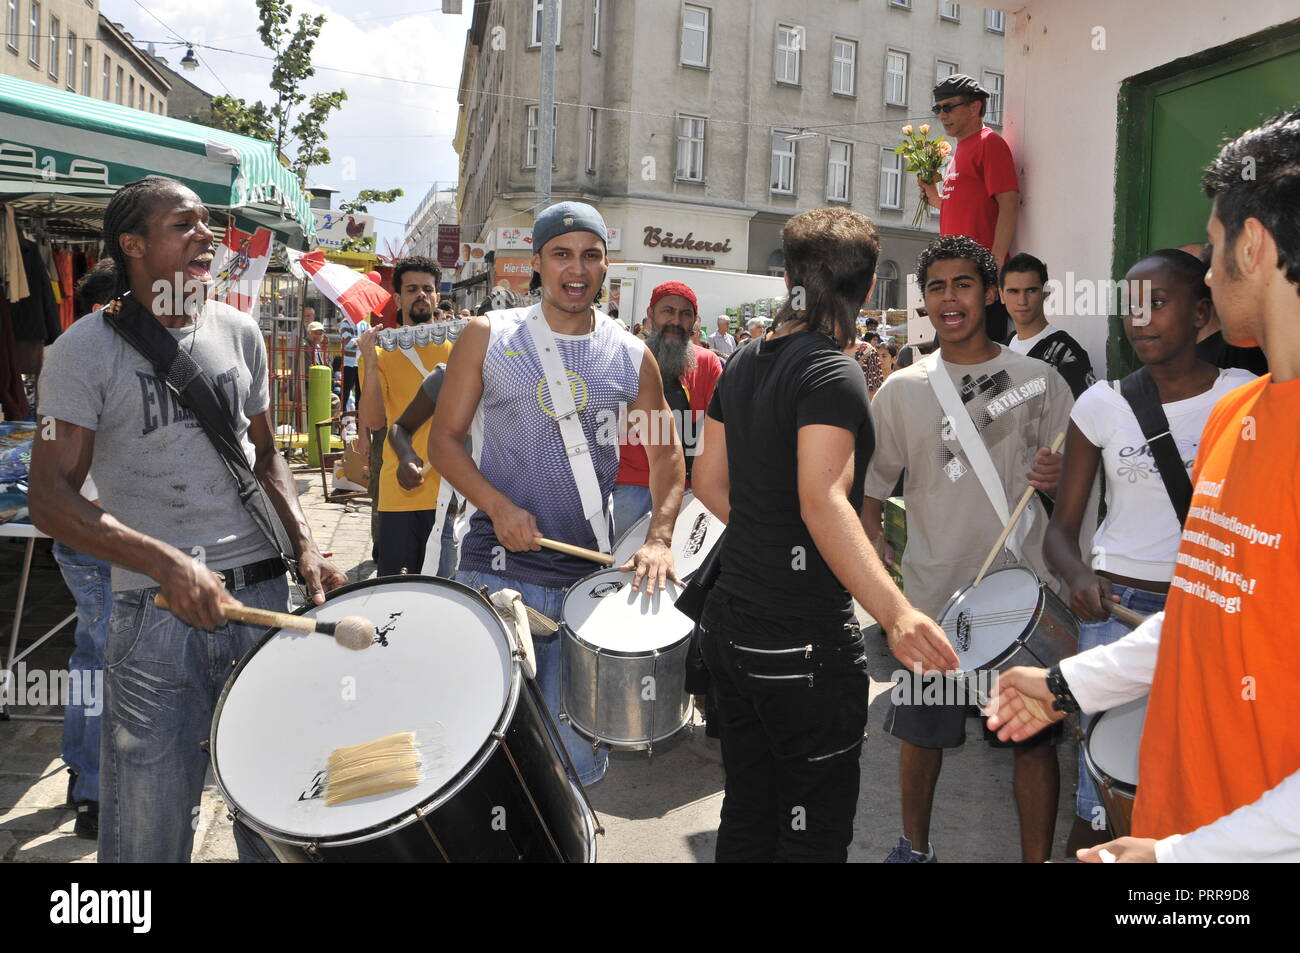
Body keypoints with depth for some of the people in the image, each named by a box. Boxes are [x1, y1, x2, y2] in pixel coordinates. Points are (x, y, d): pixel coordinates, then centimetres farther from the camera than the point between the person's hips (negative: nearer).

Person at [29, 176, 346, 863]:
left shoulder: (239, 332, 8)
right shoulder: (88, 349, -5)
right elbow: (50, 498, -9)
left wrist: (304, 544, 3)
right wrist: (167, 564, -23)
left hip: (264, 593, 4)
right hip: (157, 609, -3)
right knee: (150, 835, 7)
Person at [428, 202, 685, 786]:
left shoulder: (631, 357, 5)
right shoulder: (488, 337, 1)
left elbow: (666, 456, 9)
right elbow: (444, 438, 2)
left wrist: (658, 538, -8)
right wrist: (499, 507, -14)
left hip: (586, 582, 2)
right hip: (494, 572, -1)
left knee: (576, 764, 7)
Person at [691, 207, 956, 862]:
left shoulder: (744, 362, 8)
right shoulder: (832, 371, -16)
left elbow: (710, 481, 13)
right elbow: (822, 500, -30)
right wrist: (896, 613, -40)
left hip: (729, 627, 8)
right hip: (801, 645, -8)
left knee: (746, 817, 20)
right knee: (814, 830, 8)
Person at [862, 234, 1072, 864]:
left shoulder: (1039, 380, 3)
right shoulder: (902, 390, 3)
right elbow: (875, 479, 6)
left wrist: (1058, 474, -16)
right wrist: (869, 540, -8)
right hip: (933, 589, 1)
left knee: (1035, 733, 6)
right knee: (921, 730, 12)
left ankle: (1037, 857, 25)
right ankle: (915, 847, 35)